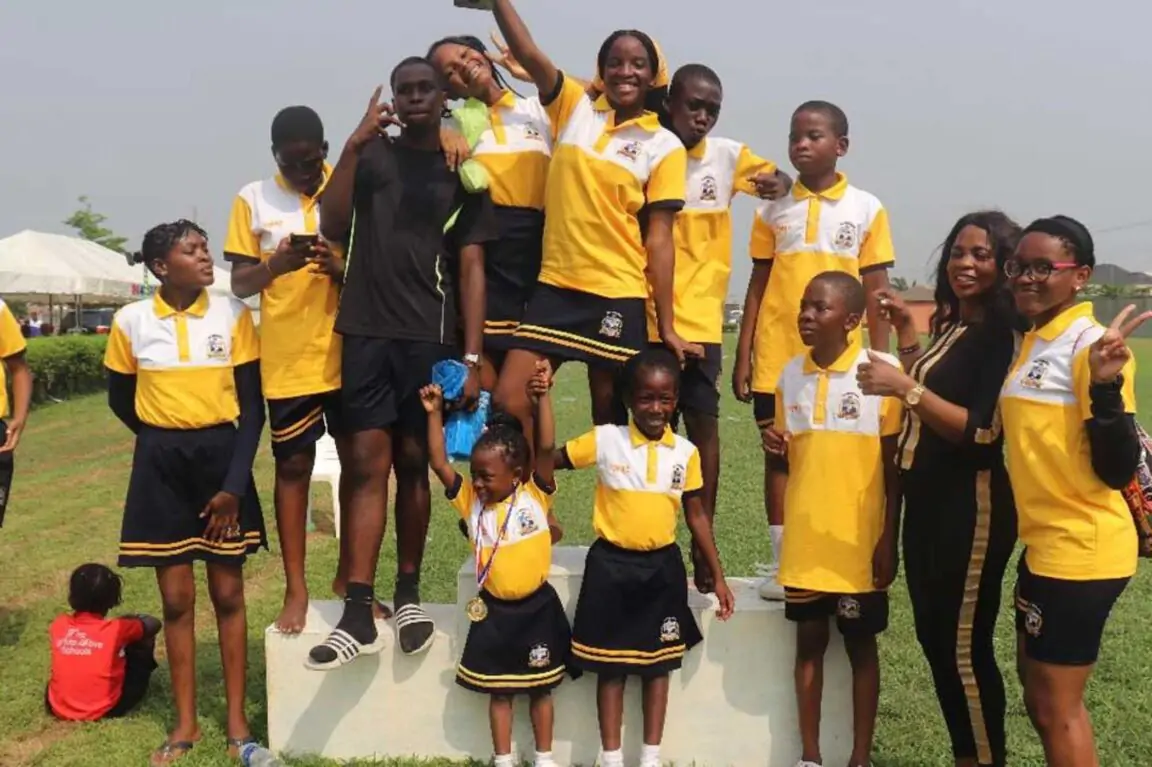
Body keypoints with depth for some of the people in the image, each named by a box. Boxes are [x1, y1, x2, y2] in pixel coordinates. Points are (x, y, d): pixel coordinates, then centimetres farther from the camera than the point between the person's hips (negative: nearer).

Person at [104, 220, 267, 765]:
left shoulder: (233, 314, -5)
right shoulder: (131, 321, -3)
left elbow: (252, 407, -5)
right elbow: (120, 399, 12)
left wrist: (234, 483, -11)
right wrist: (166, 441, 12)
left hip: (223, 458, 0)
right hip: (160, 467, 1)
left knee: (227, 594, 7)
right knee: (176, 599, 6)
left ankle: (236, 719, 18)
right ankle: (185, 723, 20)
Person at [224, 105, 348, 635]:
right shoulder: (253, 199, 2)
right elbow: (240, 284, 1)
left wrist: (341, 267, -17)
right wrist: (275, 265, -20)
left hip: (350, 352, 1)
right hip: (287, 358, -1)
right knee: (293, 465, 6)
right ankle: (295, 588, 17)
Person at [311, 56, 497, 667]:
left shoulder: (461, 172, 8)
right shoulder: (371, 154, 13)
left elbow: (471, 269, 3)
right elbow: (333, 228, -1)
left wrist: (472, 355, -6)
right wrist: (354, 144, -9)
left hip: (429, 337, -1)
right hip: (366, 333, 1)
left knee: (414, 464, 6)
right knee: (366, 465, -3)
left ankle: (408, 595, 19)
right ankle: (357, 615, -3)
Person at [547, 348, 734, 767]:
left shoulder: (685, 452, -2)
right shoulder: (604, 440, -9)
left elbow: (697, 516, 5)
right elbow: (545, 460, -1)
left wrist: (718, 576, 5)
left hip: (662, 566, 2)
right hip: (611, 564, -2)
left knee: (658, 663, 12)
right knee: (610, 665, 8)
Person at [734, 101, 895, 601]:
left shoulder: (866, 209, 2)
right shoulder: (774, 210, 6)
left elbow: (876, 291, 2)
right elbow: (758, 286, 7)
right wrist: (743, 357, 2)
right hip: (777, 360, 1)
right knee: (779, 457, 6)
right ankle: (782, 564, 17)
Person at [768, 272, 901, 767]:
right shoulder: (791, 373, 3)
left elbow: (894, 465, -5)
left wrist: (889, 540, -7)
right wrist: (777, 445, -9)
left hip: (858, 544, -4)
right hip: (803, 542, 4)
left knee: (860, 646, 9)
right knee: (809, 643, 11)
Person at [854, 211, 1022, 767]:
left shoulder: (1002, 335, -13)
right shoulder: (951, 326, 12)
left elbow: (983, 432, -21)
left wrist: (905, 387, -27)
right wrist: (906, 334, 13)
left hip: (971, 507, -9)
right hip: (926, 502, 9)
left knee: (965, 647, -1)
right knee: (933, 637, 15)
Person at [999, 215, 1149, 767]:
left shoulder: (1092, 345, -17)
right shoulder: (1031, 343, 10)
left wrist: (1106, 385, -33)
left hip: (1080, 551, -9)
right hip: (1044, 545, 9)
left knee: (1057, 708, 5)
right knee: (1040, 700, 21)